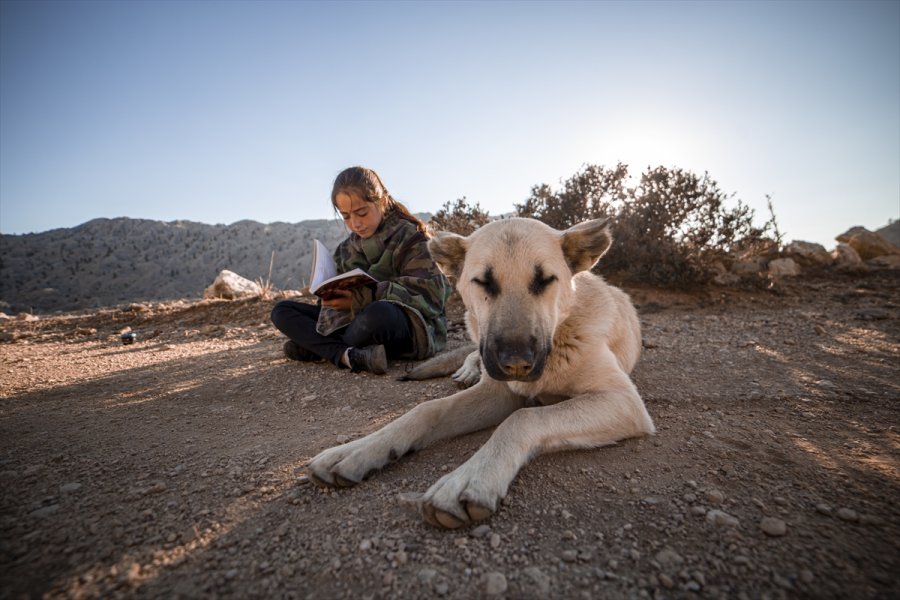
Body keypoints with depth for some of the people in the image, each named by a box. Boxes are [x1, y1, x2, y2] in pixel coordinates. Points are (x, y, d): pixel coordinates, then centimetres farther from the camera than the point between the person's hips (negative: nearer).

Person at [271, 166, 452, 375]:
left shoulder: (410, 236, -6)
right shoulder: (348, 247, 13)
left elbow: (431, 291, -18)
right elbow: (344, 291, 14)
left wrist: (365, 298, -27)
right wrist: (332, 294, -12)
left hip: (408, 326, -6)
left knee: (378, 313, -42)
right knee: (282, 310, -2)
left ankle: (315, 347, -12)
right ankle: (350, 356, -26)